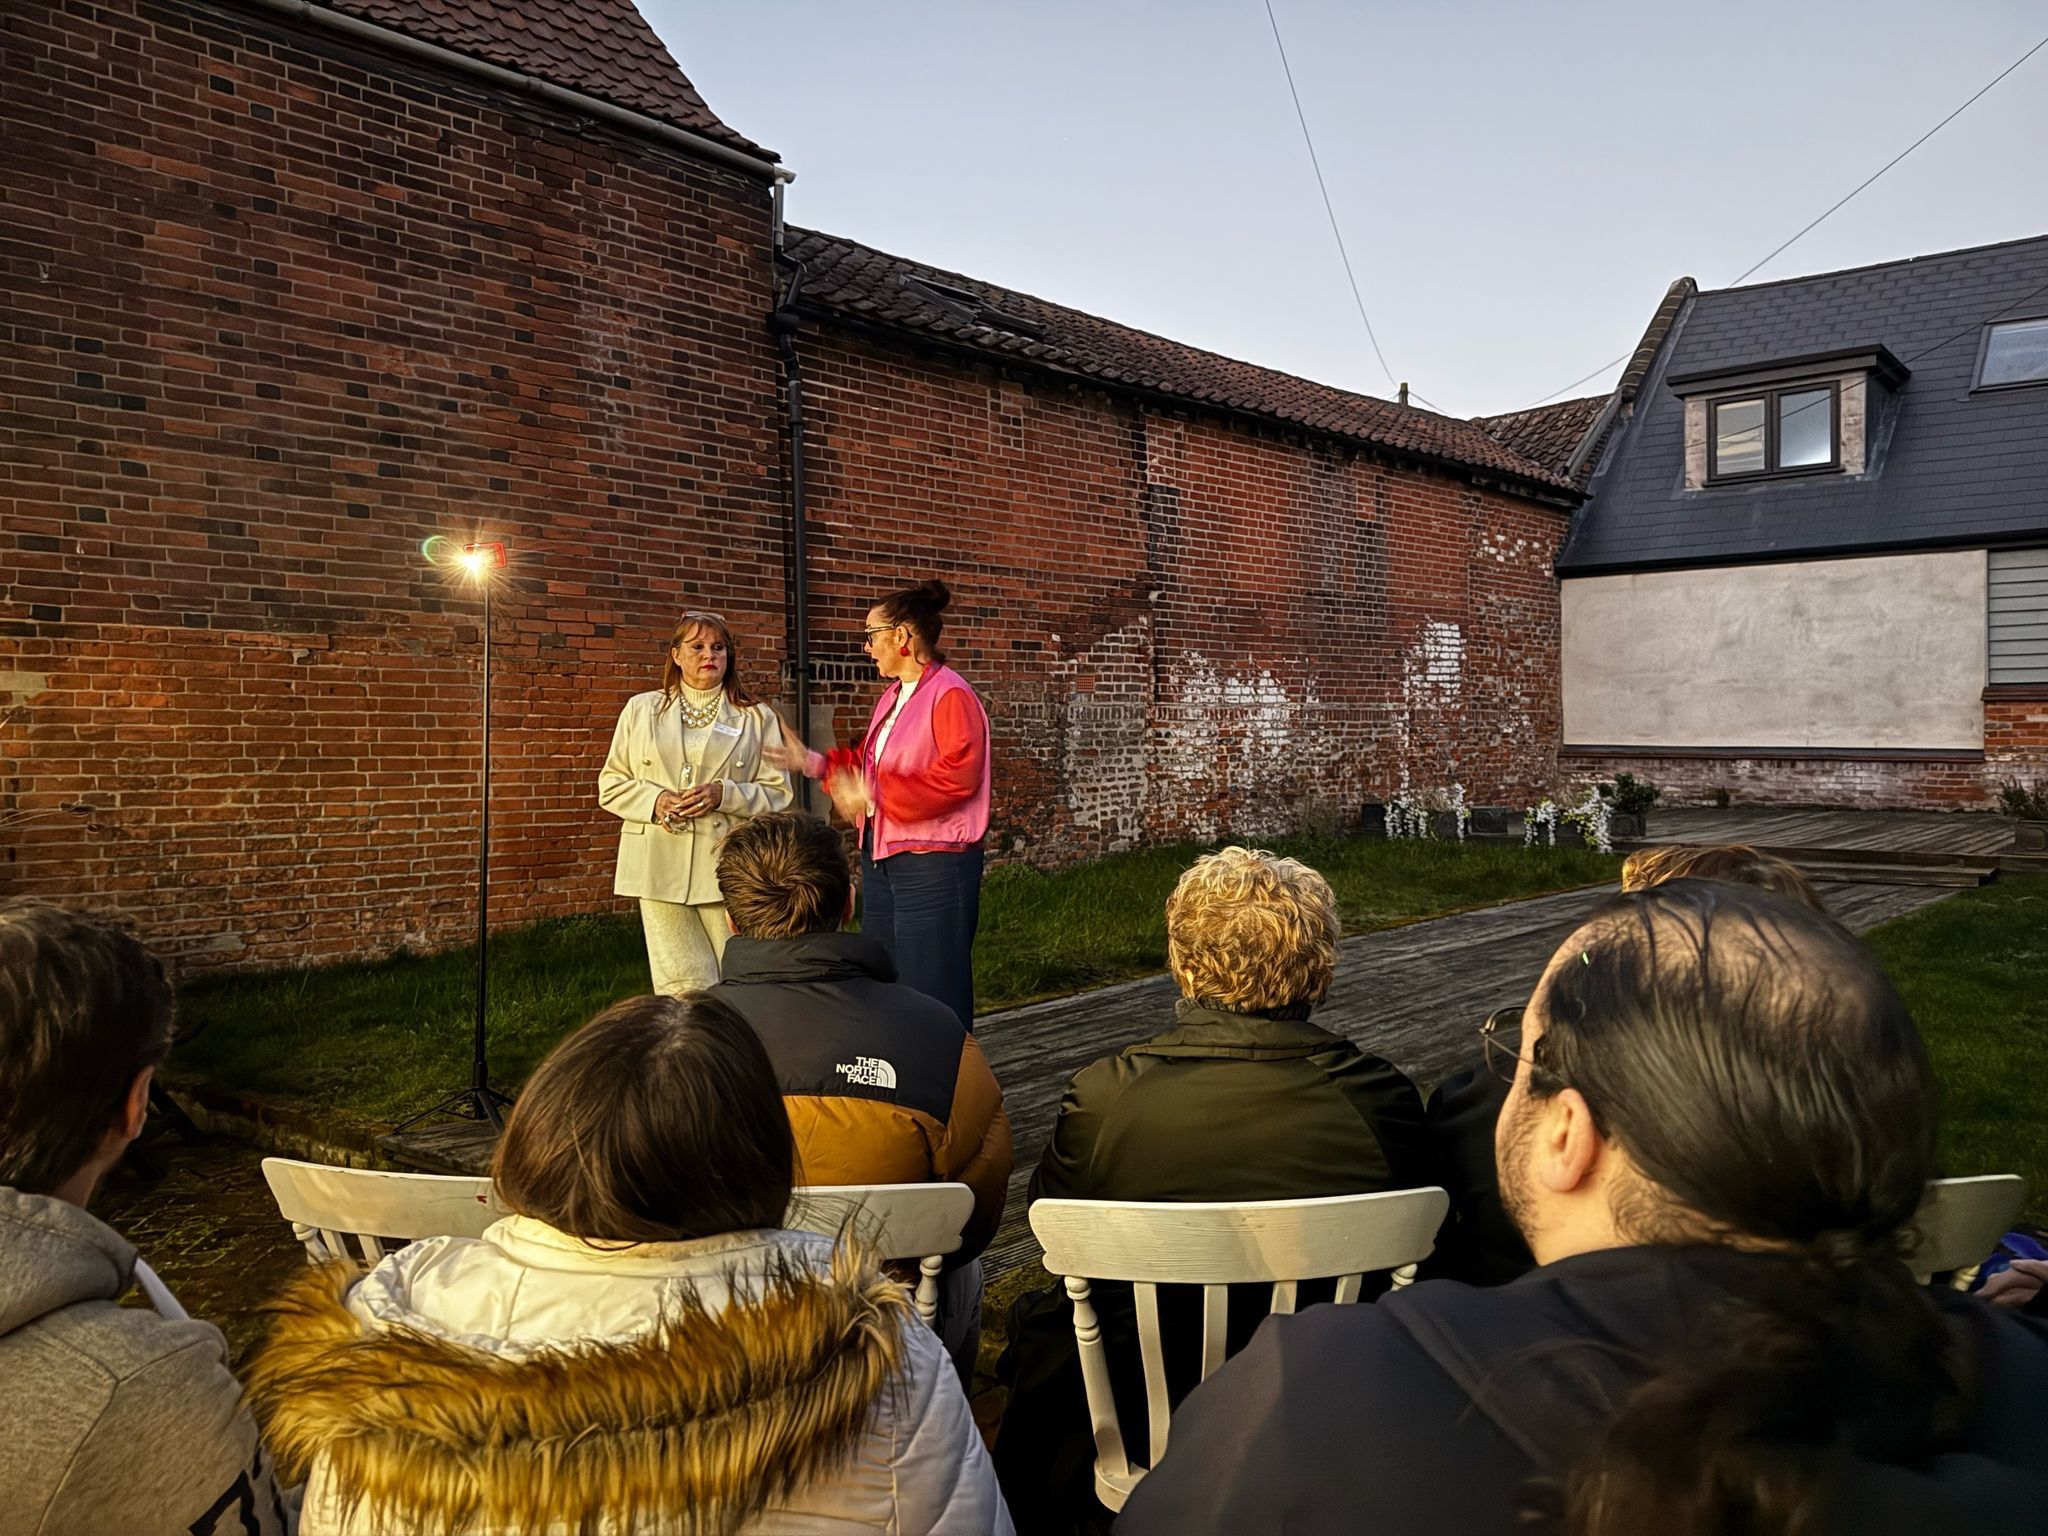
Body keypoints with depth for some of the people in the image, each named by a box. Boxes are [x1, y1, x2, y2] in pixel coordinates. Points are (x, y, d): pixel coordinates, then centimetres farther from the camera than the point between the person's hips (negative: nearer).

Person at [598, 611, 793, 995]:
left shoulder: (757, 718, 11)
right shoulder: (641, 709, 14)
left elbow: (777, 793, 6)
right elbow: (611, 785, 13)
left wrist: (724, 794, -11)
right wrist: (655, 800, -7)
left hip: (728, 867, 0)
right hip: (661, 866, 0)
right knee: (684, 990, -5)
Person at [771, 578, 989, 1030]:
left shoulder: (950, 695, -14)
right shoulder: (892, 696, 15)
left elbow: (958, 776, -24)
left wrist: (876, 794, -25)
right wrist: (815, 763, 12)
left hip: (933, 865, -10)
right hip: (882, 858, 10)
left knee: (931, 995, -4)